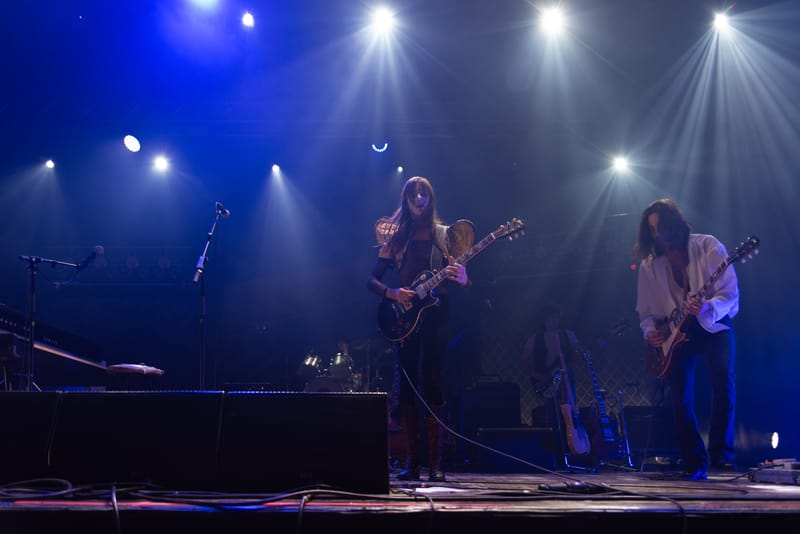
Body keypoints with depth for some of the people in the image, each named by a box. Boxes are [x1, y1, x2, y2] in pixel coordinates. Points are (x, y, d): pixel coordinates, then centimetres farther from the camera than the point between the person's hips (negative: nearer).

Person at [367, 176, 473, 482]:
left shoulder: (446, 235, 8)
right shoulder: (396, 237, 10)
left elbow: (462, 281, 5)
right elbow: (372, 279, 6)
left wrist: (461, 279, -19)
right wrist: (392, 293, -13)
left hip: (436, 315, -1)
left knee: (432, 384, -7)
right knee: (407, 386, 0)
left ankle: (435, 464, -4)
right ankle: (412, 462, 5)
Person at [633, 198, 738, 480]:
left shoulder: (708, 247, -9)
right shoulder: (649, 266, 0)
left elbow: (730, 293, -13)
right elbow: (646, 312, 10)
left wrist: (707, 309, -32)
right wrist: (650, 332, -10)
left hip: (714, 326, -2)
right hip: (676, 335, 3)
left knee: (723, 383, -21)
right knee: (681, 397, -7)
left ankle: (721, 456, -12)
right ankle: (695, 464, 2)